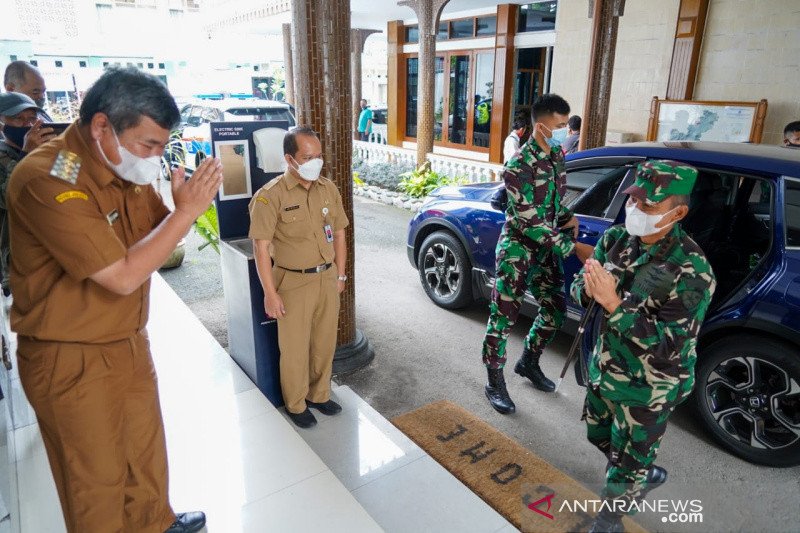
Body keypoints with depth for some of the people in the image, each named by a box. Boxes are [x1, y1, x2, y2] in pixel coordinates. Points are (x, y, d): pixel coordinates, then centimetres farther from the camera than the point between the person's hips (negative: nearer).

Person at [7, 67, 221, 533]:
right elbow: (123, 275, -28)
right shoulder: (46, 179, -25)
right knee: (97, 480, 13)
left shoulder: (127, 168, 0)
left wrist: (191, 202, -13)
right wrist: (186, 210, -24)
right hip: (73, 362, -7)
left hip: (130, 344, 8)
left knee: (146, 449, 24)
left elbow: (162, 239, 7)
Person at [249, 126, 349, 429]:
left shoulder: (328, 189, 3)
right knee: (295, 349, 9)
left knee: (324, 344, 16)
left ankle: (319, 395, 37)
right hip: (294, 284, -5)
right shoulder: (271, 195, -14)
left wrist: (340, 275, 11)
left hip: (327, 280, 5)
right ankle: (296, 405, 29)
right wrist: (270, 294, -15)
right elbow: (261, 247, -14)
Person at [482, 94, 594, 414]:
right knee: (503, 317, 0)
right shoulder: (519, 166, -21)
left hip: (546, 248, 8)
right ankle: (495, 383, 15)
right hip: (518, 249, -8)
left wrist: (569, 218, 0)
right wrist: (574, 248, -23)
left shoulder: (557, 155, 4)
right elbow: (530, 223, -24)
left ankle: (528, 363, 36)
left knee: (555, 309, 15)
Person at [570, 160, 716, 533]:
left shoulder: (692, 269, -26)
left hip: (648, 388, -6)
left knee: (626, 464, 13)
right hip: (604, 368, 7)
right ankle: (646, 475, 57)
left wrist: (614, 304, -37)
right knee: (601, 437, 28)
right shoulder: (616, 239, -7)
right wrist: (589, 289, -26)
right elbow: (579, 289, -2)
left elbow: (669, 346, -29)